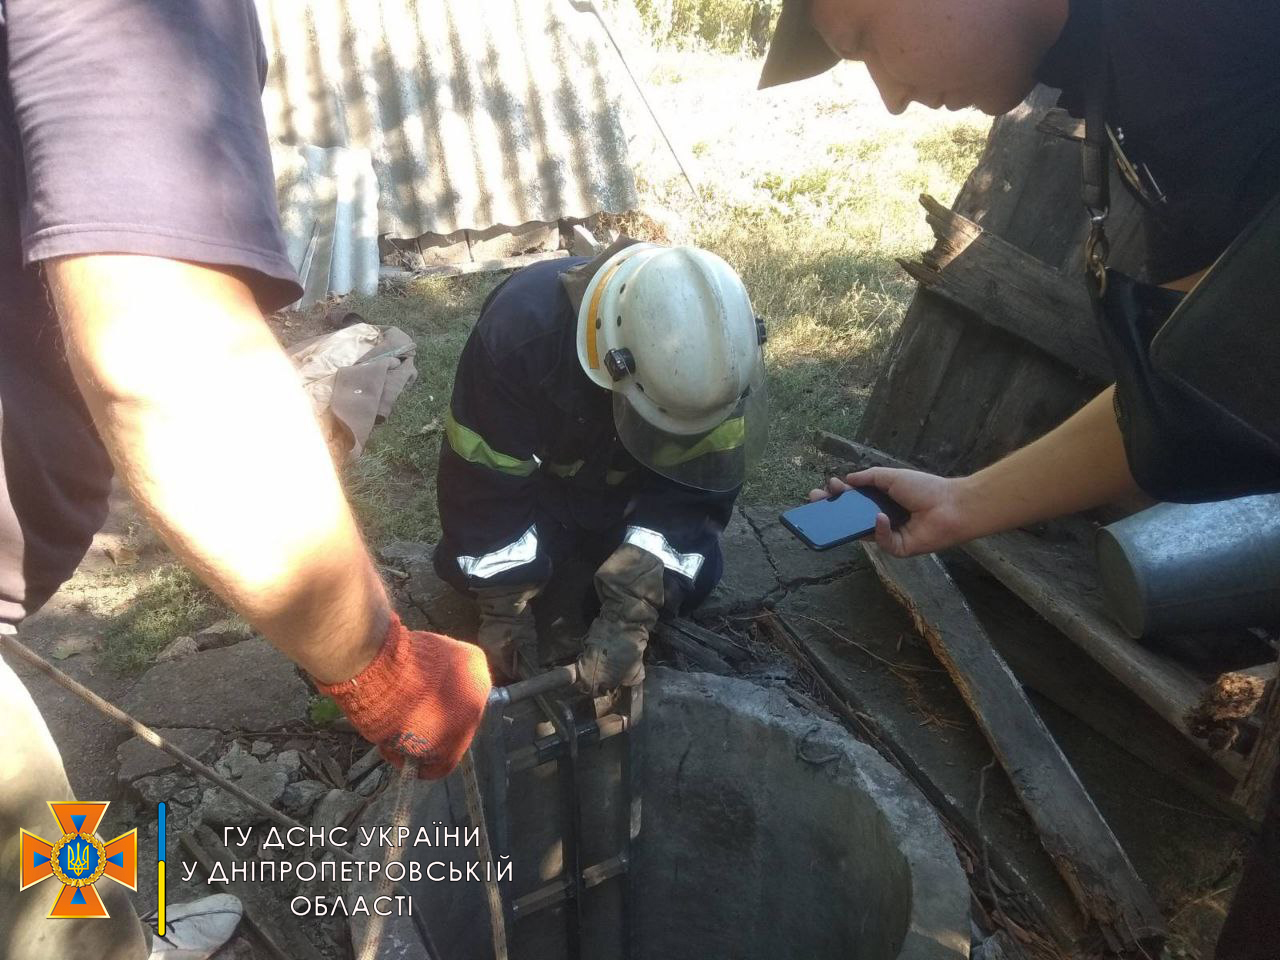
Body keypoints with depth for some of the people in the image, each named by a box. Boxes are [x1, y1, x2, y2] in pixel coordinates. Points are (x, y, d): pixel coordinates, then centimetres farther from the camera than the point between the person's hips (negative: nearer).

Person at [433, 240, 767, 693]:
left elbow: (694, 487, -28)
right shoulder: (522, 325, -38)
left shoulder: (713, 349, -31)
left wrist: (629, 616, -37)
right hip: (538, 479, -1)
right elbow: (483, 475, -29)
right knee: (463, 565, -21)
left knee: (693, 576, -16)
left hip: (631, 491, 2)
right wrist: (504, 608, -28)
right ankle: (564, 574, 8)